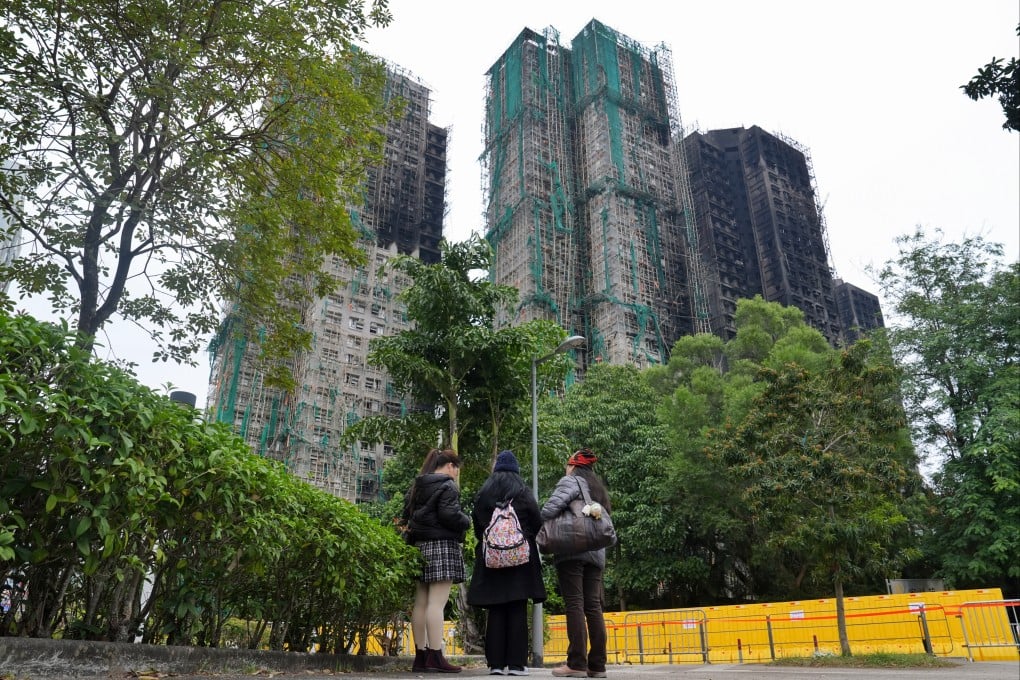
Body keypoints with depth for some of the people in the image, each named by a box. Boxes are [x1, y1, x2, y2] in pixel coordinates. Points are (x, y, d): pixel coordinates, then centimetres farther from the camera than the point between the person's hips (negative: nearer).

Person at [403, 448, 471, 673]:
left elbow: (406, 513, 16)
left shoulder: (417, 486, 16)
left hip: (420, 545, 8)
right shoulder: (447, 486, -9)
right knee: (437, 603, -8)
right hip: (442, 545, -8)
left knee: (421, 603, 9)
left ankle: (420, 656, 15)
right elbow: (450, 515, -17)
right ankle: (435, 657, -9)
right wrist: (466, 521, 0)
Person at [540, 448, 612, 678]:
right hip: (596, 553, 7)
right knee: (593, 606, 5)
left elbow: (553, 506, -16)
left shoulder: (570, 481, 0)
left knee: (574, 604, -7)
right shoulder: (599, 489, 23)